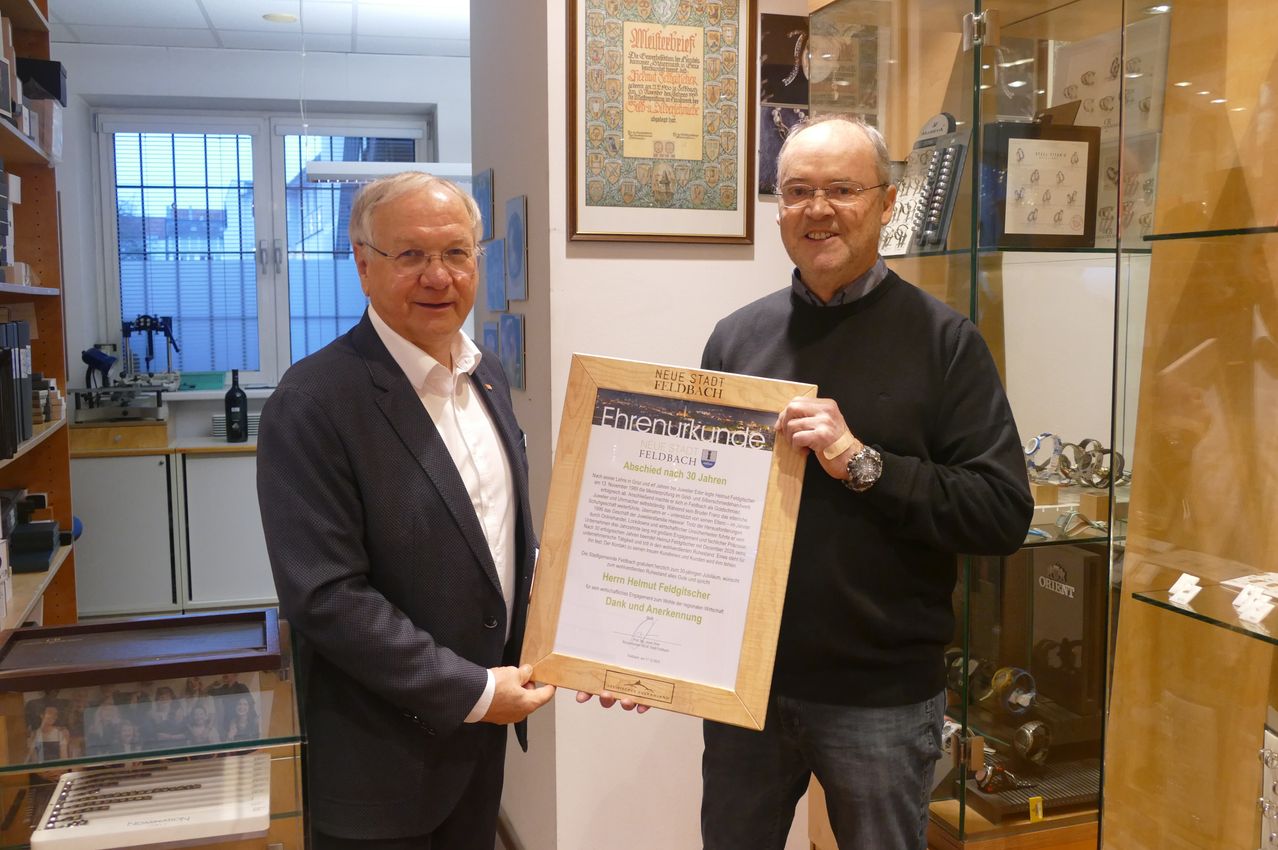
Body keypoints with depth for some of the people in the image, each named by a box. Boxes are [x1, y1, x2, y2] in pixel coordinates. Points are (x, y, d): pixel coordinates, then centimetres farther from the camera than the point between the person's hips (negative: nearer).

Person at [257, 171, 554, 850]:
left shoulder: (485, 372, 3)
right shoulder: (313, 402, -20)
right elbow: (325, 598, -23)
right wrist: (472, 691, -19)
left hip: (481, 727, 6)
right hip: (383, 752, -6)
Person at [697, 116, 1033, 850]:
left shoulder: (942, 339, -7)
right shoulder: (737, 336, 3)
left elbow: (1004, 513, -12)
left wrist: (864, 465, -23)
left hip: (884, 697, -3)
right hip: (745, 680, 3)